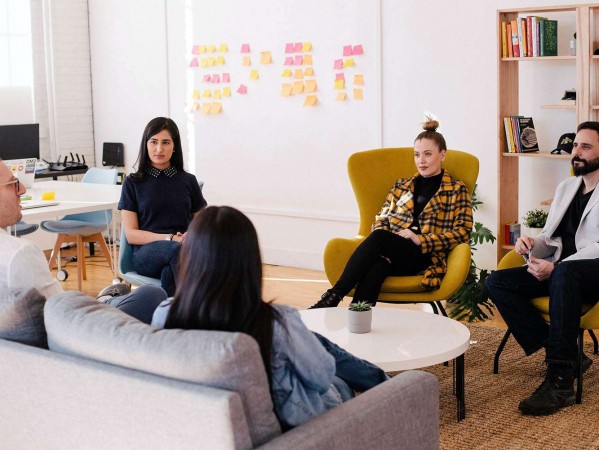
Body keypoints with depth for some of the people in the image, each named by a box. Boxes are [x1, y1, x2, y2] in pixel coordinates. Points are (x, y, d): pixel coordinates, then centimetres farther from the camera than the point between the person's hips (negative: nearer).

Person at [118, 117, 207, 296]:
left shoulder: (188, 181, 16)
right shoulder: (133, 183, 10)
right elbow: (131, 234, 4)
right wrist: (170, 238, -11)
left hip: (185, 250, 1)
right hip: (146, 253, -1)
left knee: (169, 273, -39)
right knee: (176, 250, -39)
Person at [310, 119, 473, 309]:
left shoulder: (457, 190, 13)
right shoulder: (401, 186, 26)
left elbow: (462, 231, 2)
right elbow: (381, 219, 20)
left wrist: (420, 240, -11)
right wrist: (383, 240, -5)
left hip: (426, 258, -3)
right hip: (391, 254, 3)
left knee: (378, 238, -34)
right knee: (376, 266, -37)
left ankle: (334, 295, -39)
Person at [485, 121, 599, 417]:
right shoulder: (565, 187, 22)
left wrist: (554, 268, -25)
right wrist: (533, 243, -3)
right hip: (558, 270, 8)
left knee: (564, 273, -42)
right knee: (496, 282, -15)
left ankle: (560, 380, -39)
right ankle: (562, 354, -17)